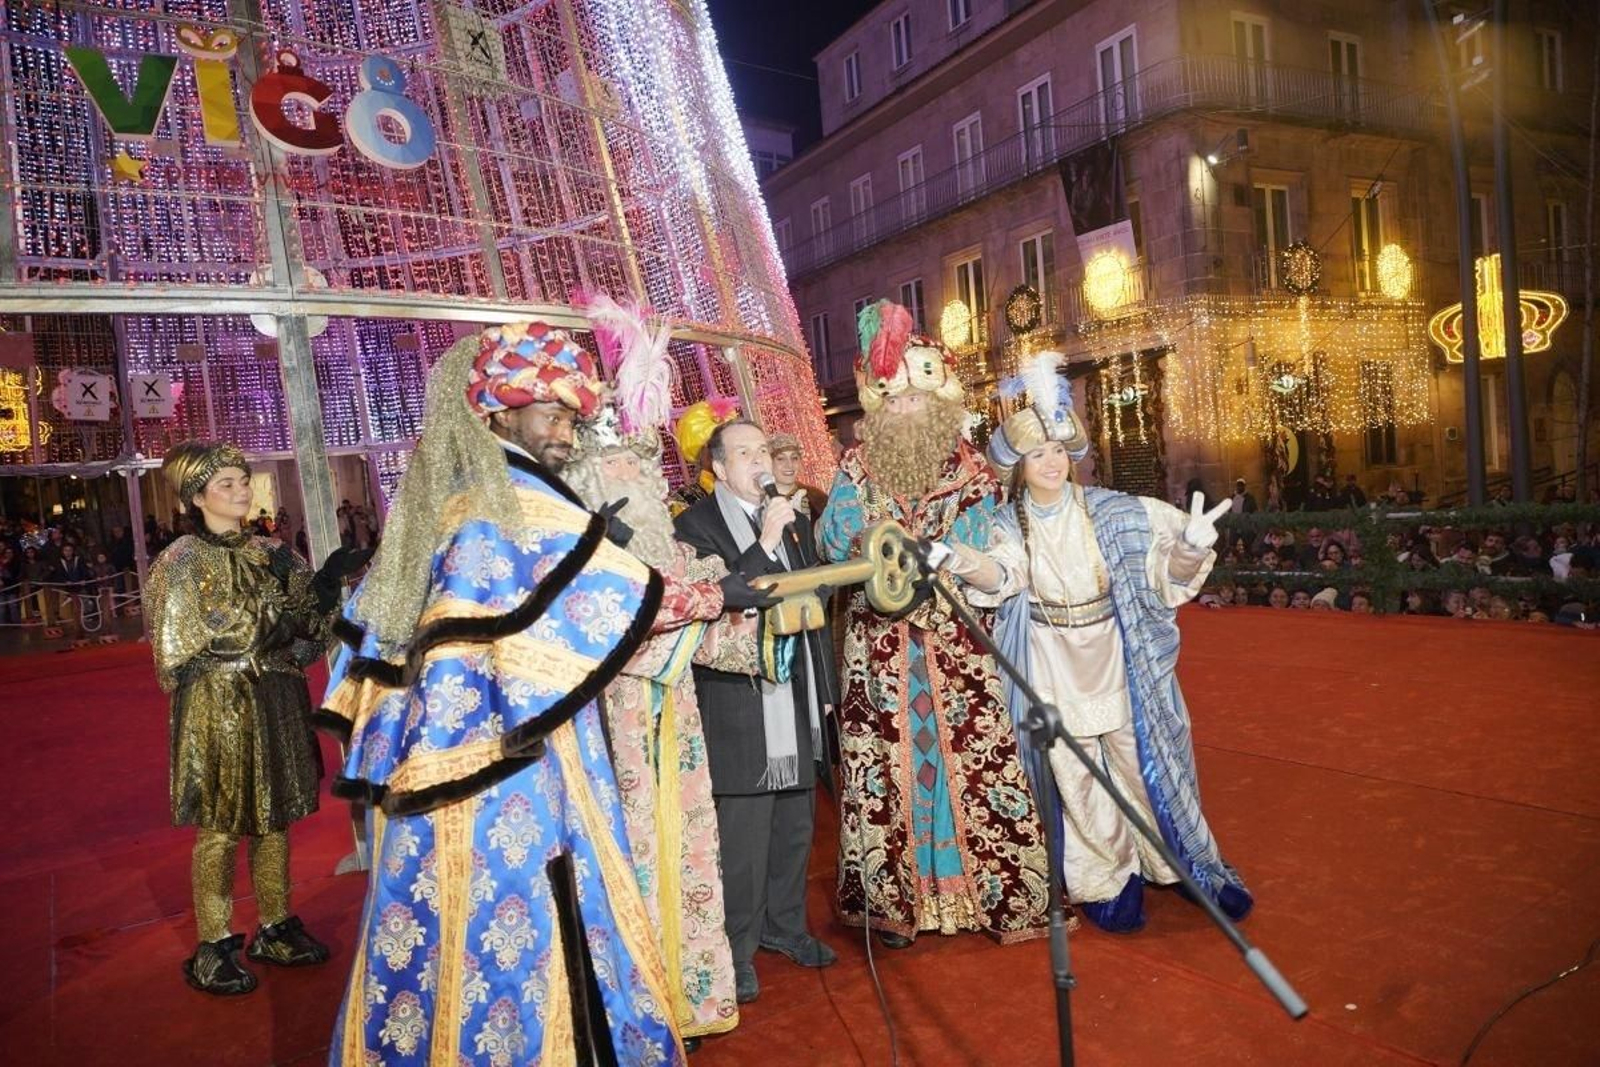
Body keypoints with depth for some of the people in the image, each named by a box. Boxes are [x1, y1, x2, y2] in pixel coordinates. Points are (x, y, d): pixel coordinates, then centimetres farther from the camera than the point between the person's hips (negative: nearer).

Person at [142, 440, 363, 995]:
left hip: (275, 705, 5)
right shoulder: (182, 563, -6)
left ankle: (274, 927, 25)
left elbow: (307, 621, 6)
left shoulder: (268, 553, 9)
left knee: (274, 818, 12)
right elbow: (181, 652, -11)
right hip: (217, 708, -5)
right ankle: (214, 947, 15)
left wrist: (328, 583, -13)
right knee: (219, 829, 2)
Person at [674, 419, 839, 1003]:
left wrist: (825, 687, 17)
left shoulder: (795, 520, 13)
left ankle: (785, 925, 33)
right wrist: (764, 544, -21)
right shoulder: (695, 525, -7)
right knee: (743, 836, -1)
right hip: (740, 707, -6)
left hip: (797, 699, 6)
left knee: (795, 827, 15)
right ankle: (738, 949, 15)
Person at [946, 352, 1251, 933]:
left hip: (1117, 664, 0)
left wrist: (1190, 546, -32)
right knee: (1075, 781, 7)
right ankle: (1105, 882, 27)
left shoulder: (1110, 513, -3)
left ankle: (1193, 866, 32)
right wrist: (965, 562, -46)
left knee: (1145, 765, 9)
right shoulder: (1008, 524, -4)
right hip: (1052, 674, 0)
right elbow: (1000, 574, -24)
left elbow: (1163, 567, -9)